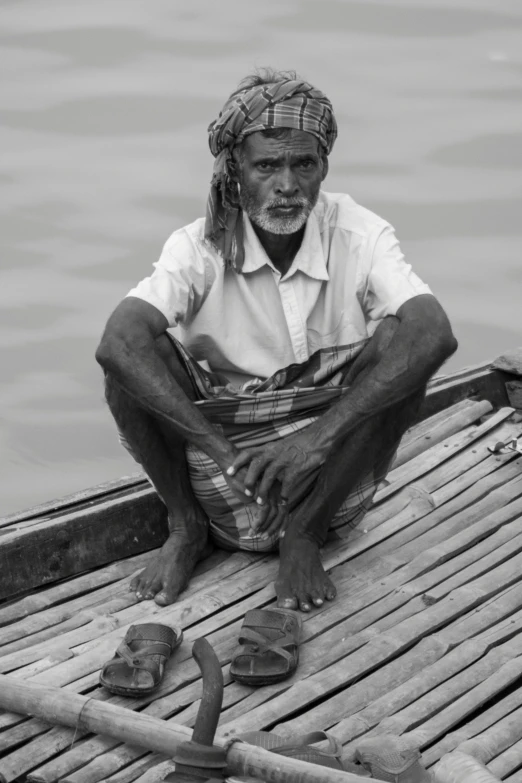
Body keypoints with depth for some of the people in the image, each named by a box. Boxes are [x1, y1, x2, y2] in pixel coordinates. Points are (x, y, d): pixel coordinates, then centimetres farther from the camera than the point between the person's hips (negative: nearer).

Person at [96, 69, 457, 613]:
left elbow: (435, 336, -29)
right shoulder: (201, 247, -14)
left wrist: (319, 436, -37)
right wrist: (221, 450, -40)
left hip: (330, 466, 0)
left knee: (397, 340, -24)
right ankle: (185, 527, 0)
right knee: (132, 363, -24)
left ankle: (305, 534, -9)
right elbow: (117, 342, -31)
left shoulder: (359, 236, -13)